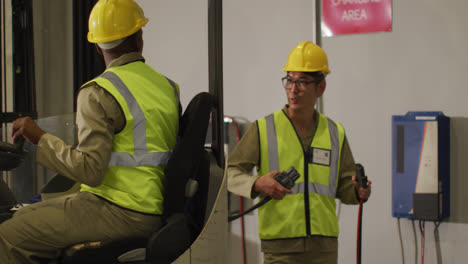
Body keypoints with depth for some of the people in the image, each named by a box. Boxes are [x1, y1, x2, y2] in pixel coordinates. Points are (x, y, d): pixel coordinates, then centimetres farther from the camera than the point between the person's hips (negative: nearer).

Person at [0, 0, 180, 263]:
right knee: (24, 217, 21)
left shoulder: (99, 93, -15)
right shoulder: (168, 87, 9)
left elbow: (90, 170, -22)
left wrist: (41, 138, -12)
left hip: (118, 211, -9)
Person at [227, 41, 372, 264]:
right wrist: (257, 185, -20)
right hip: (280, 244, -3)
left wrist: (359, 191, -7)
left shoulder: (335, 134, 11)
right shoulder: (263, 129, 1)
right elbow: (232, 173, 0)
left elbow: (343, 187, 15)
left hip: (324, 246, 3)